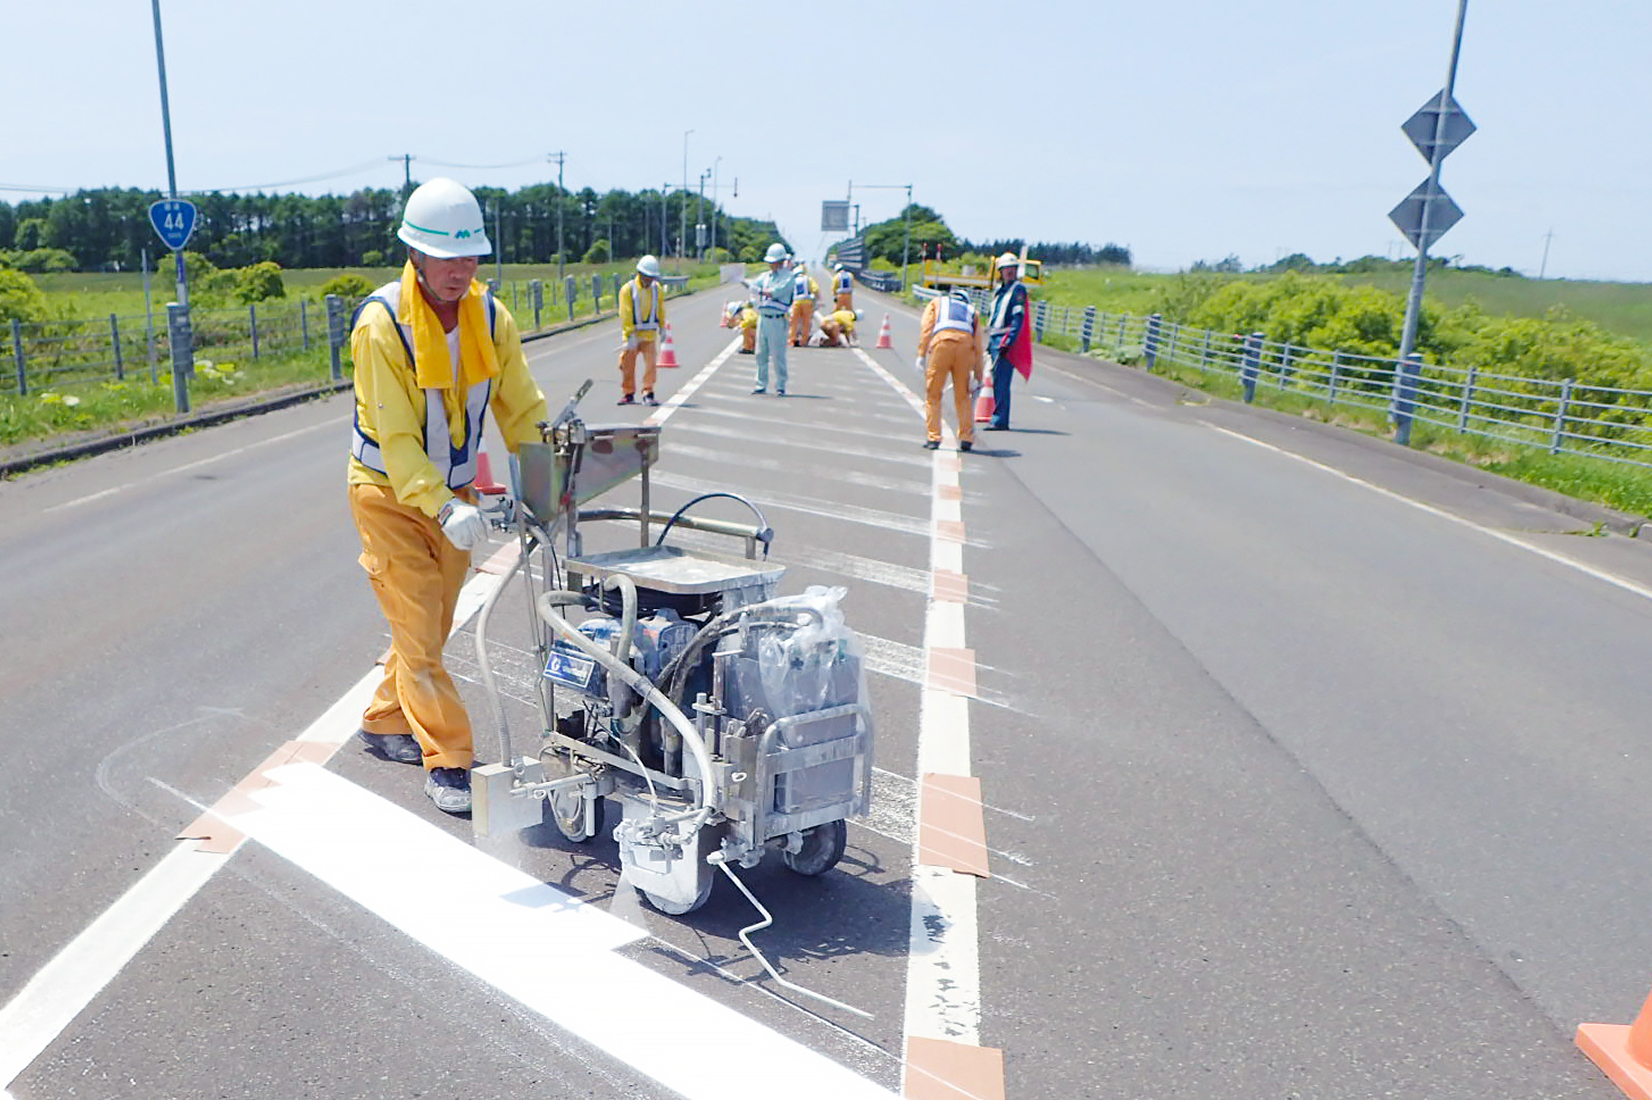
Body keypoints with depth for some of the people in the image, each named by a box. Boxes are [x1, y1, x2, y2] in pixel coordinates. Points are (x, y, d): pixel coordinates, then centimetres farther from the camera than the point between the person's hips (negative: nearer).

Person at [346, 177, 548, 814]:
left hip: (454, 494, 6)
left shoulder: (491, 318, -6)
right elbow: (395, 436, -25)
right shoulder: (381, 325, -21)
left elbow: (522, 410, -4)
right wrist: (442, 507, -37)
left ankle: (385, 723, 36)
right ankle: (446, 761, 4)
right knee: (418, 629, -5)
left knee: (432, 624, 16)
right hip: (390, 495, -5)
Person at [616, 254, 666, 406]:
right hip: (632, 334, -2)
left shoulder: (657, 289, 4)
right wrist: (630, 334, -17)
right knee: (627, 364, 4)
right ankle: (628, 393, 18)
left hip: (650, 334, 2)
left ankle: (648, 394, -2)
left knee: (650, 362, -7)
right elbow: (625, 314, -11)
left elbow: (660, 309, 17)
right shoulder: (627, 289, -8)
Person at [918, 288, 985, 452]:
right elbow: (978, 347, 24)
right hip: (966, 344, 2)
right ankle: (966, 438, 15)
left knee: (933, 394, 8)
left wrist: (921, 355, 5)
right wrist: (977, 376, 22)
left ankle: (934, 438, 4)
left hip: (942, 342, -2)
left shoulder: (936, 302, 31)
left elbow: (926, 328, 12)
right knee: (963, 397, 14)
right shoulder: (973, 311, 33)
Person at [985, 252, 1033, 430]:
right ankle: (999, 419, 16)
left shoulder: (1018, 289, -4)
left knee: (1001, 381, -13)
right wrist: (989, 341, 21)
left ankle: (999, 420, -12)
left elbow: (1018, 318, -13)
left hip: (1007, 341, -8)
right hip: (995, 339, 8)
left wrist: (1009, 341, -21)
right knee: (997, 381, 10)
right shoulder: (999, 290, 20)